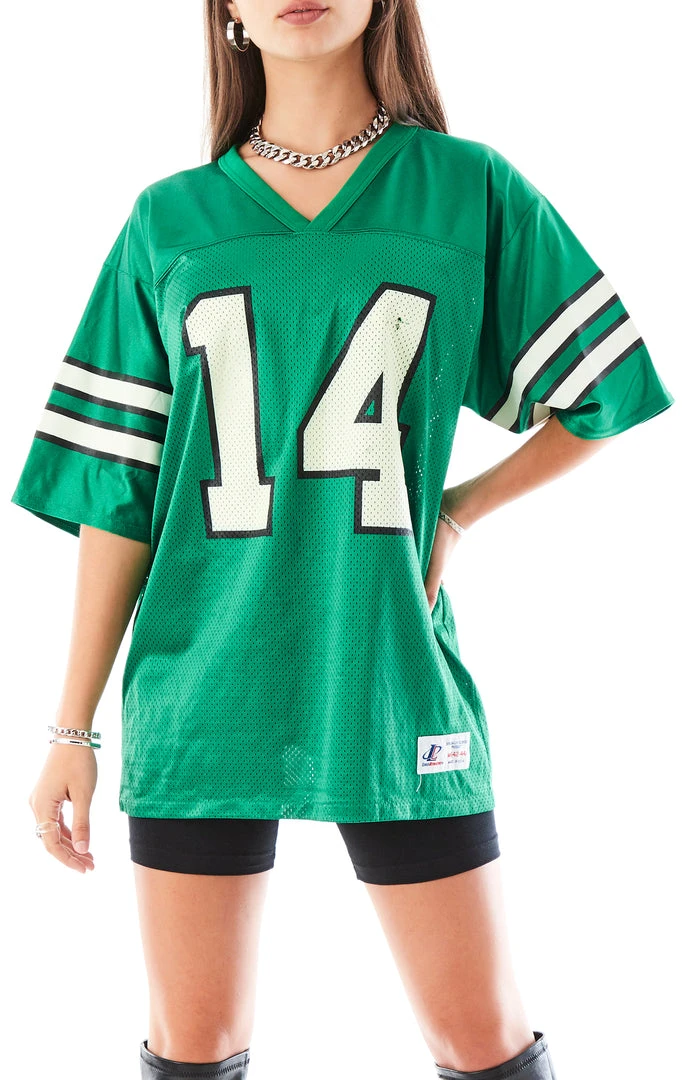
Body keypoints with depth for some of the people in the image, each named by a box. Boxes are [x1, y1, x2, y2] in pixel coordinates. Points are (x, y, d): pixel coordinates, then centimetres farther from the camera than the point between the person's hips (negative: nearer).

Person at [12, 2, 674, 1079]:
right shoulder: (169, 222, 5)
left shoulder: (472, 189, 3)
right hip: (202, 688, 1)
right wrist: (73, 729, 3)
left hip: (392, 677, 0)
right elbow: (117, 488, 4)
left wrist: (456, 511, 2)